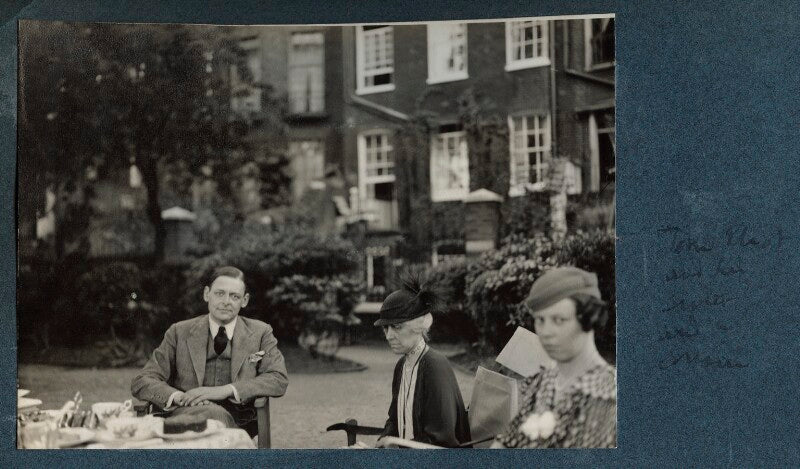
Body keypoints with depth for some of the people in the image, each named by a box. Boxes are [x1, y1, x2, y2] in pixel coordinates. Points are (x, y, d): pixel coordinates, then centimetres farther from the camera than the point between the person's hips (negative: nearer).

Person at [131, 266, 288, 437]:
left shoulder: (260, 332, 14)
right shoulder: (179, 332, 13)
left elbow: (279, 380, 0)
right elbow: (142, 382, 8)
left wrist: (226, 390, -14)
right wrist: (178, 397, -15)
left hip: (238, 423, 0)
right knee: (214, 413, -36)